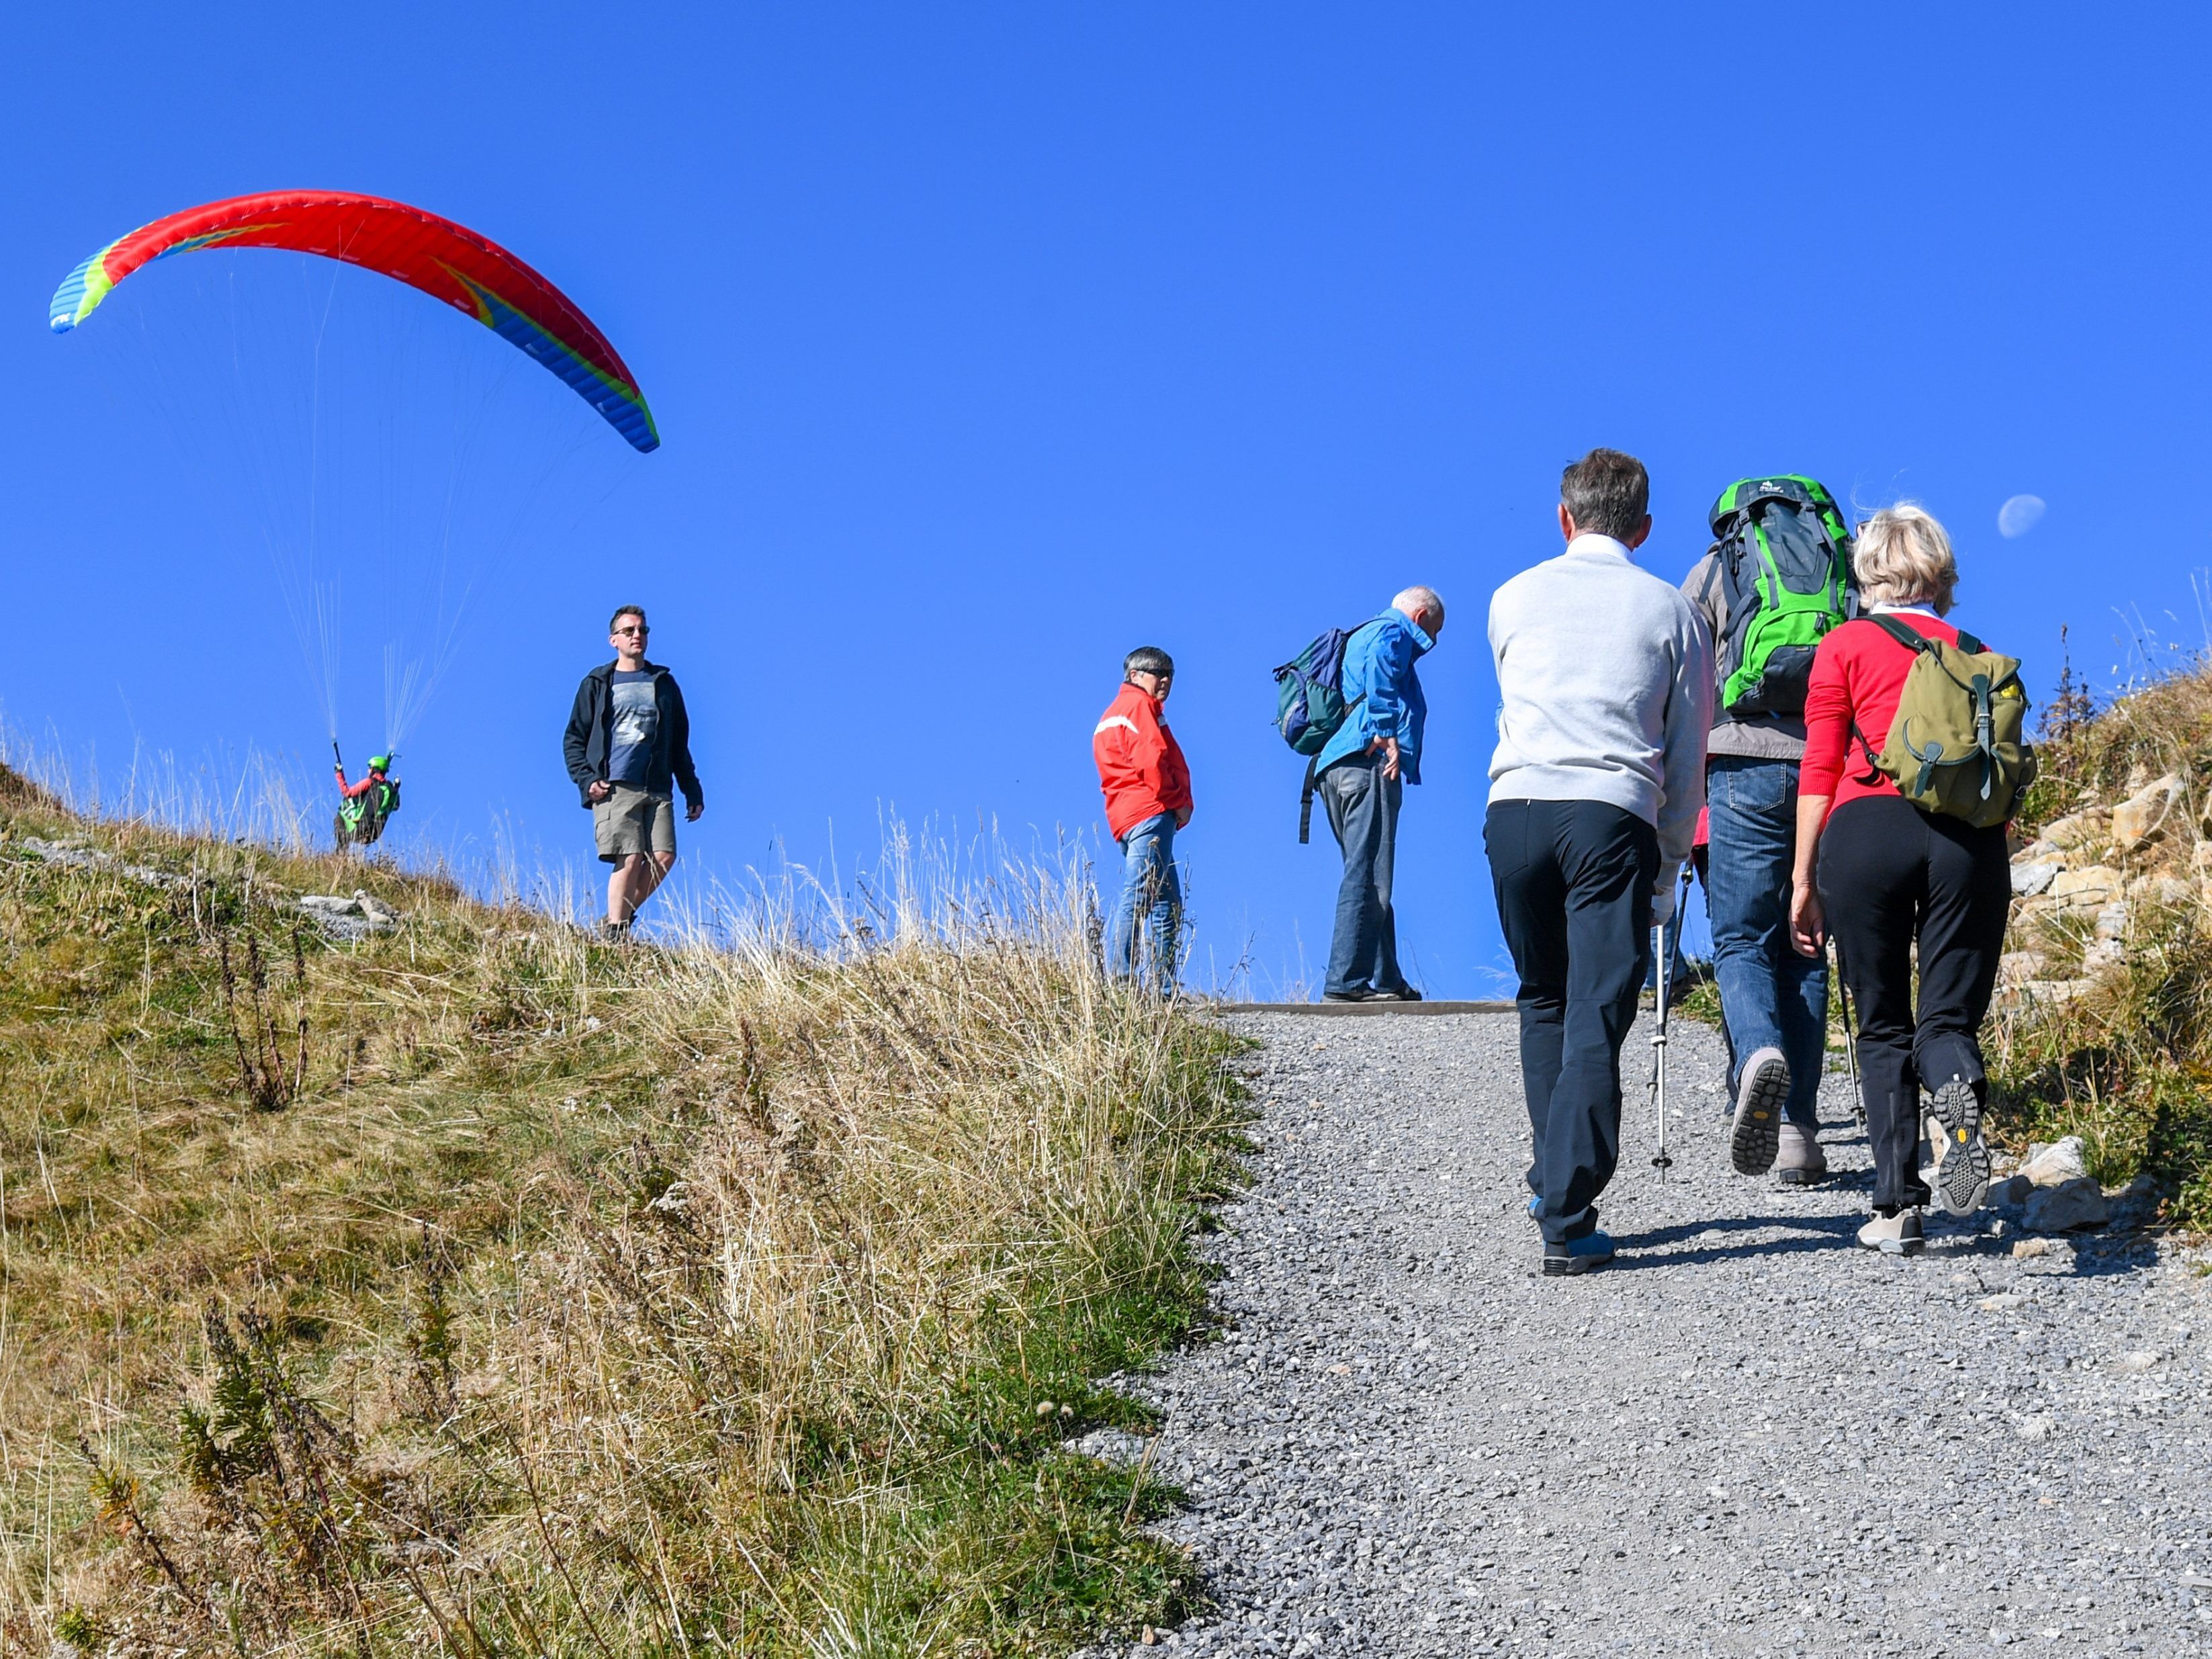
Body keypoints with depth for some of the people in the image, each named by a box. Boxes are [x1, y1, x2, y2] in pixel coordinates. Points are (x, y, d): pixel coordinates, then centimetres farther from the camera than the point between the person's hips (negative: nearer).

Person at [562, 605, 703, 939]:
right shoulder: (597, 684, 12)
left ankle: (620, 917, 5)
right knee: (630, 860, -15)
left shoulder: (664, 683, 20)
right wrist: (586, 780, -5)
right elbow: (573, 739, 11)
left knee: (664, 857, -12)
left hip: (658, 790, 3)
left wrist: (693, 791, 16)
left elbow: (680, 744, 23)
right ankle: (614, 933, -9)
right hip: (614, 787, -3)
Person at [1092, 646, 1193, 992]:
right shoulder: (1140, 706, -1)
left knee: (1167, 903, 8)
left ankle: (1165, 989, 3)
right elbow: (1152, 760, -15)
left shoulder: (1115, 711, 29)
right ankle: (1117, 978, -23)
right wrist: (1179, 803, -6)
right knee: (1138, 897, -16)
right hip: (1150, 812, -10)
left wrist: (1175, 804, 11)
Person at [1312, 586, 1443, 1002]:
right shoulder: (1394, 631, 3)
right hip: (1367, 764, -10)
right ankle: (1345, 982, -17)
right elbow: (1380, 671, -19)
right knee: (1367, 875, -12)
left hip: (1333, 766, 10)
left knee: (1370, 876, 11)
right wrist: (1387, 735, -23)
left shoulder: (1360, 636, 32)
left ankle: (1384, 980, 12)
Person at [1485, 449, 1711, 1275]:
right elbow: (1688, 752, 13)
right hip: (1614, 816, -2)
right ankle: (1567, 1222, -11)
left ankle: (1552, 1181, 22)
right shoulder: (1671, 610, 12)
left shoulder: (1513, 598, 17)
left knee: (1544, 1003, 20)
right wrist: (1668, 867, 21)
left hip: (1516, 805, 2)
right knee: (1596, 1019, -4)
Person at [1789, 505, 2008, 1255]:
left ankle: (1897, 1207, 1)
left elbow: (1820, 769, 6)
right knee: (1949, 1016, 5)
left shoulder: (1846, 645, 12)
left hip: (1869, 829, -1)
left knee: (1884, 1026, 8)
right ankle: (1957, 1093, -32)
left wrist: (1803, 879, 7)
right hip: (1970, 837, 2)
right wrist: (1991, 875, 21)